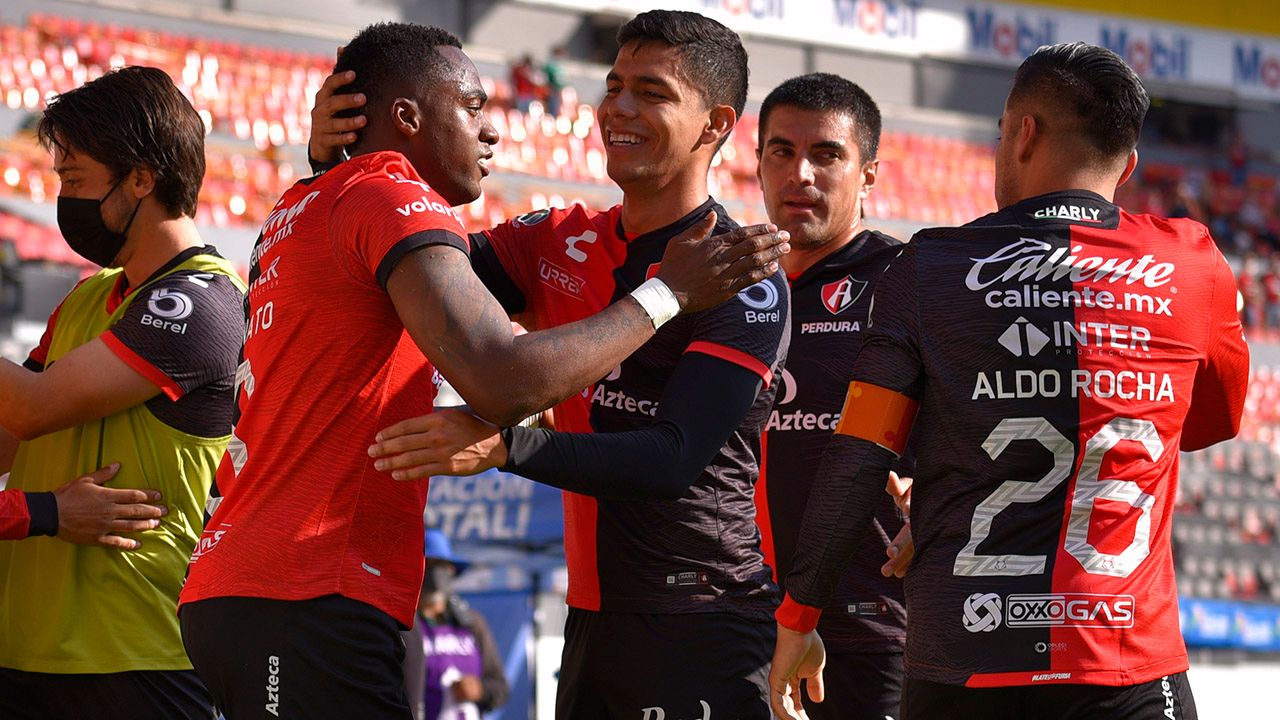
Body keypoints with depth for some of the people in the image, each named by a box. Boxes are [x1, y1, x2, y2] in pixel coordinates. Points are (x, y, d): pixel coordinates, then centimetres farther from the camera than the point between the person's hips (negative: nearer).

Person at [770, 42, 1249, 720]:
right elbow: (1215, 419, 21)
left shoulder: (930, 266, 1)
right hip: (1128, 664, 0)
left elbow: (855, 460, -1)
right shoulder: (1190, 265, 3)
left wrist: (797, 619, 8)